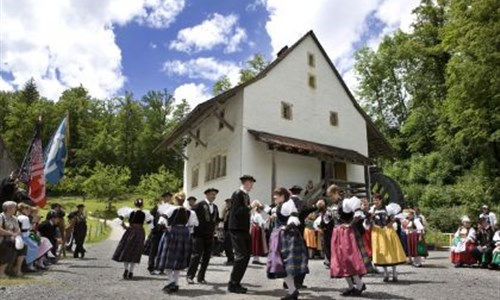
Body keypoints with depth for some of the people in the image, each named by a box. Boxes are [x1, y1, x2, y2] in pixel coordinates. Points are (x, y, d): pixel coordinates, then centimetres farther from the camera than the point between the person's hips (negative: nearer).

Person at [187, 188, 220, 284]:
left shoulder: (215, 207, 13)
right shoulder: (200, 205, -6)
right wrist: (193, 228, -9)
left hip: (210, 236, 6)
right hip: (199, 235, -6)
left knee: (206, 258, 6)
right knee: (196, 255, -7)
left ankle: (201, 277, 15)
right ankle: (190, 276, 5)